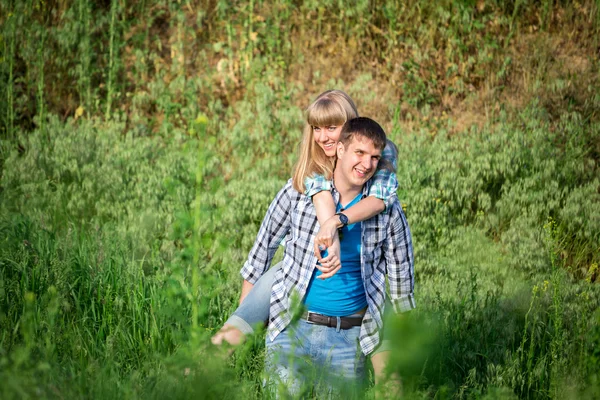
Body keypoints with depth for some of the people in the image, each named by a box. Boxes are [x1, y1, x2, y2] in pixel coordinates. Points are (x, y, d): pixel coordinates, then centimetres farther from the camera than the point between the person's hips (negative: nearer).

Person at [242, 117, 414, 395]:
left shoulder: (388, 210, -3)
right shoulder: (298, 191, -6)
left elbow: (401, 278, 8)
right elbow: (265, 244, 7)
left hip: (348, 340, 1)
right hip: (291, 329, -1)